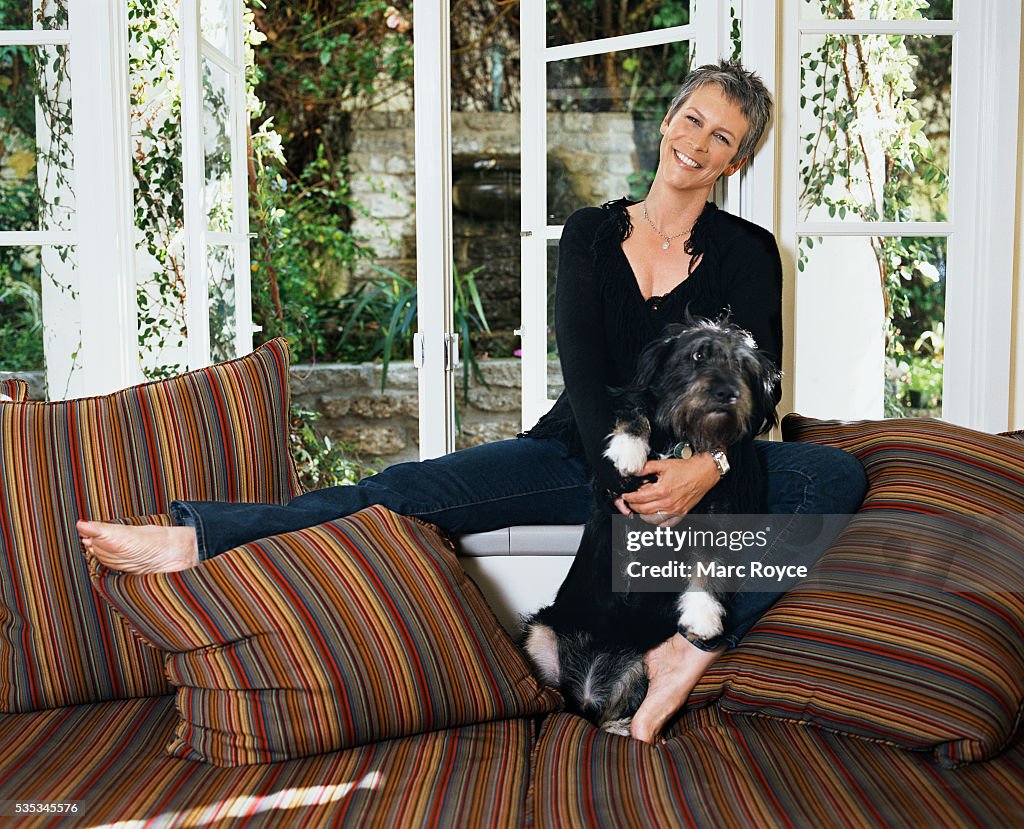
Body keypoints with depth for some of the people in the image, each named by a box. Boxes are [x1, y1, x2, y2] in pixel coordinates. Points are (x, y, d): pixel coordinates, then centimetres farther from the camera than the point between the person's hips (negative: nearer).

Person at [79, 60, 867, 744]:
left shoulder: (747, 252, 3)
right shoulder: (591, 234, 6)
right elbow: (585, 368, -6)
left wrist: (708, 465, -30)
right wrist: (620, 482, -23)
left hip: (690, 464, 0)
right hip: (584, 453, 1)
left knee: (836, 474, -29)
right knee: (410, 490, -21)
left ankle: (692, 650, -41)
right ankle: (194, 539, -29)